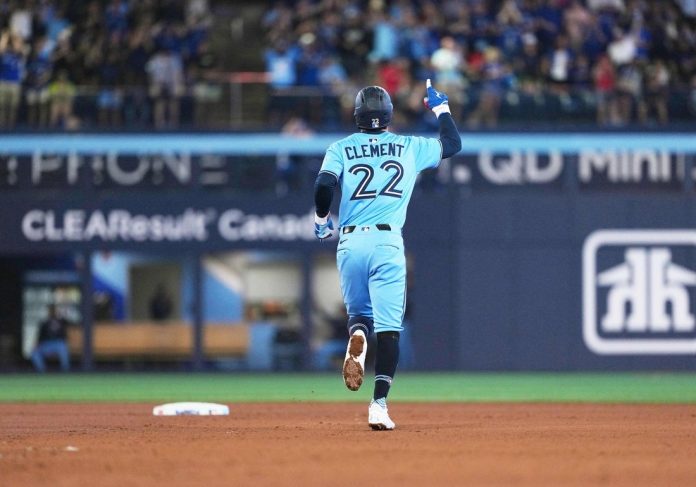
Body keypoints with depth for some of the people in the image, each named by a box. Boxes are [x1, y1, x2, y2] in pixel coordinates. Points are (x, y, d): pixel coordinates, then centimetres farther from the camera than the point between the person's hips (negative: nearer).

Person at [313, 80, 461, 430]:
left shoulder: (342, 148, 7)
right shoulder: (411, 147, 10)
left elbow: (323, 186, -7)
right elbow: (454, 144, 23)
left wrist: (321, 221, 10)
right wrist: (441, 108, 36)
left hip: (350, 242, 1)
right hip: (388, 242, -1)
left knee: (359, 311, 21)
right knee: (389, 328, -2)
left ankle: (356, 336, -17)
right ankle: (379, 404, -15)